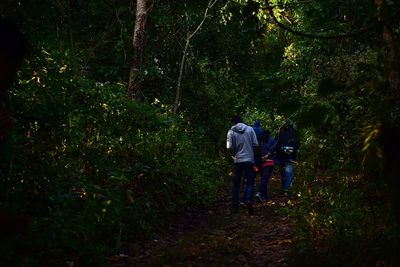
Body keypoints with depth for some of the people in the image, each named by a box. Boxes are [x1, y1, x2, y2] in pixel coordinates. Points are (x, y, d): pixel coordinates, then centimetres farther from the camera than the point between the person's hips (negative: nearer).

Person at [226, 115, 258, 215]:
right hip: (249, 159, 0)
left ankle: (235, 206, 13)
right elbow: (255, 144, -1)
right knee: (249, 182, 7)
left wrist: (234, 154, 9)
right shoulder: (250, 129, 1)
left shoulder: (231, 132, -3)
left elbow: (229, 147, -10)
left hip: (238, 160, 0)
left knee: (236, 183, 11)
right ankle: (248, 200, -17)